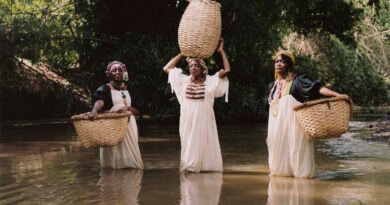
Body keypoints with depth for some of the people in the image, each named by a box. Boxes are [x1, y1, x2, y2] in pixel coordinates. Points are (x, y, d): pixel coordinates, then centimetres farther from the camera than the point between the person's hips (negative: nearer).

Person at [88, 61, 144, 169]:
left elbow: (137, 110, 10)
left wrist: (127, 108, -13)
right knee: (114, 157, -8)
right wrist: (94, 110, -47)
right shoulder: (104, 89, -2)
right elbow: (99, 101, -23)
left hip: (128, 125, 5)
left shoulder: (128, 89, 13)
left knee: (129, 155, 5)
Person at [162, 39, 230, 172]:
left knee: (203, 142, 1)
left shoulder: (210, 81, 1)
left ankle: (205, 165, 4)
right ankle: (190, 166, 10)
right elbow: (167, 68, 10)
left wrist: (221, 51, -1)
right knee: (189, 143, 5)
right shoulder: (184, 80, 7)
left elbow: (227, 69, -4)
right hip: (188, 118, 2)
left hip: (204, 118, -2)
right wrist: (182, 53, 9)